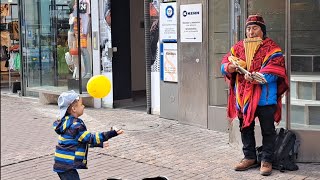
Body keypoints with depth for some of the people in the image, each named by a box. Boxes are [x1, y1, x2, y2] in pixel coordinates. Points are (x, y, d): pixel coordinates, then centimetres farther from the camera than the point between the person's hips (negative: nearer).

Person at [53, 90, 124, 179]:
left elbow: (84, 139, 20)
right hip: (67, 166, -10)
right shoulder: (74, 126, -20)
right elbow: (90, 138, -21)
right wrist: (111, 133, -23)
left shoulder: (68, 121, 11)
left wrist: (100, 143, 21)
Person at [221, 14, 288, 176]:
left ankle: (267, 160, 16)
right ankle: (249, 158, 29)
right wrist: (229, 67, -16)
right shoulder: (238, 47, 10)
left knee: (267, 130, 4)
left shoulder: (272, 49, -5)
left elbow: (274, 72, -16)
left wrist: (256, 78, -30)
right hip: (243, 96, 5)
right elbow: (224, 63, 8)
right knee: (246, 129, 14)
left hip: (264, 98, -5)